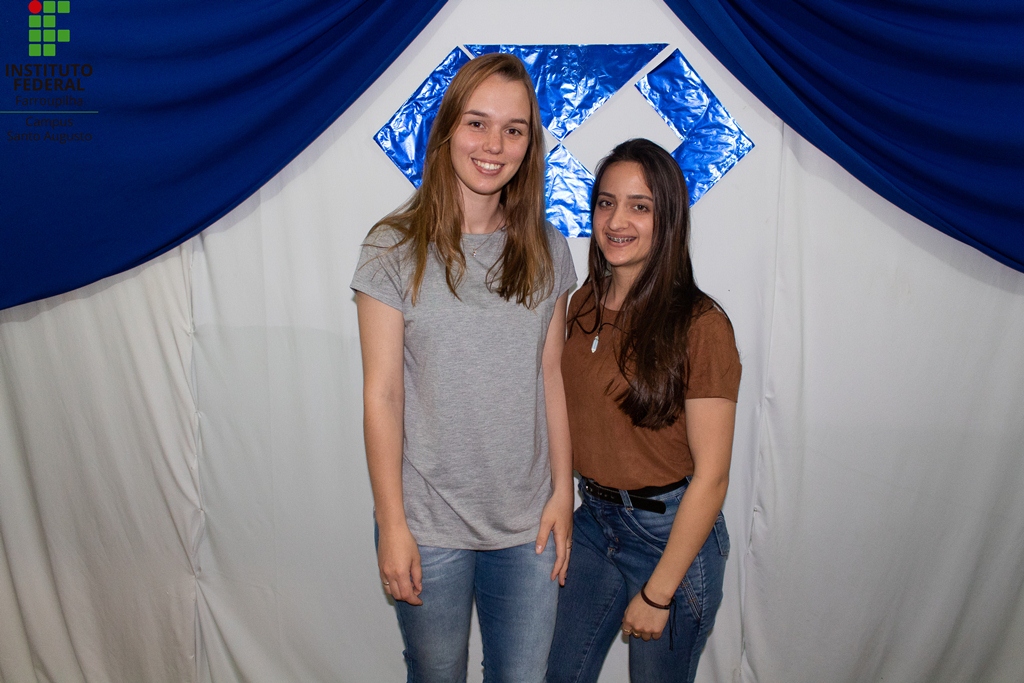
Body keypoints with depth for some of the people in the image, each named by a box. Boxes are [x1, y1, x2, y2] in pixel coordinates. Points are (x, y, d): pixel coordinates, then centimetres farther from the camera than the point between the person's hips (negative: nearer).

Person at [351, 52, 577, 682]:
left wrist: (562, 494, 3)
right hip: (430, 527, -2)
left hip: (529, 523, 3)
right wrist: (392, 525, -7)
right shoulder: (395, 250, -8)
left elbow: (550, 378, 4)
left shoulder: (548, 251, 1)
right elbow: (382, 395, -8)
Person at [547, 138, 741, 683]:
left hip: (670, 532, -5)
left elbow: (711, 476, -17)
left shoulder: (699, 325, -19)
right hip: (592, 518, 6)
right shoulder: (584, 303, 0)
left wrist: (657, 594, -13)